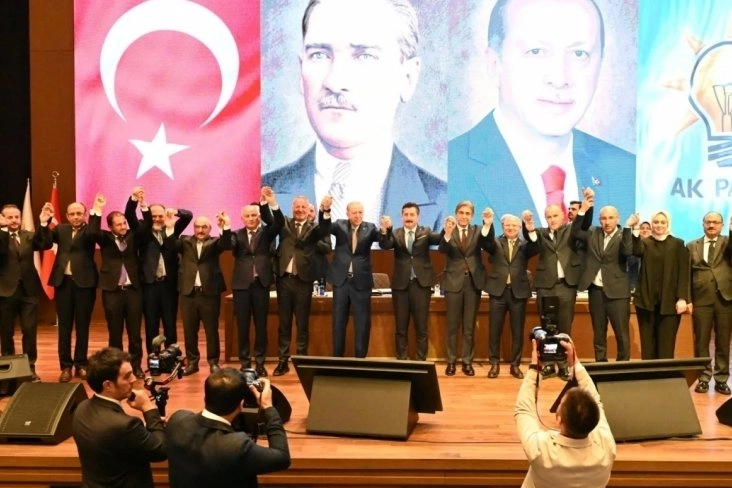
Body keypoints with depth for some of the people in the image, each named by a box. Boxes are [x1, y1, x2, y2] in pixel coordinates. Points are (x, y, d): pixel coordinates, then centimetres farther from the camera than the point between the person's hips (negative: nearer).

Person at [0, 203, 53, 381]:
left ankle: (30, 367, 11)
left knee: (30, 330, 1)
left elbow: (46, 245, -9)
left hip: (29, 290, 2)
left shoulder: (29, 236, 9)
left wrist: (44, 223, -21)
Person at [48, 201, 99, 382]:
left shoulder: (89, 230, 1)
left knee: (82, 326, 6)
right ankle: (66, 366, 13)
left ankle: (81, 365, 15)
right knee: (64, 326, 6)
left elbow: (93, 233, -23)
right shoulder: (61, 229, 12)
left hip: (84, 282, -3)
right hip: (63, 281, 3)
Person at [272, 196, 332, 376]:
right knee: (284, 322, 9)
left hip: (303, 280, -2)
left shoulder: (315, 227, 3)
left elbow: (324, 231, -17)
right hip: (284, 279, 2)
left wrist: (325, 210, -35)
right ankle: (283, 361, 16)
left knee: (302, 322, 7)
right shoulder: (284, 224, 10)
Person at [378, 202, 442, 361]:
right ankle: (401, 359, 17)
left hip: (421, 283, -1)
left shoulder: (425, 232, 5)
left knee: (421, 326, 5)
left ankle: (421, 360, 13)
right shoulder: (395, 234, 6)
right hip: (401, 284, 1)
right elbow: (384, 245, -12)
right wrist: (384, 230, -31)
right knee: (401, 326, 8)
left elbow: (438, 239, -14)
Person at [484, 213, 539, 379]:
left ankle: (515, 364, 15)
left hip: (518, 291, 1)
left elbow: (535, 249, -13)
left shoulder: (525, 245, 9)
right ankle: (494, 364, 13)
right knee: (494, 329, 3)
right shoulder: (495, 244, 8)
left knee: (518, 330, 5)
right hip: (498, 290, 0)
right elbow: (486, 243, -14)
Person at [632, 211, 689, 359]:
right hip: (647, 300, 1)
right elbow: (636, 251, -14)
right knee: (647, 342, 3)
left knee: (666, 343, -1)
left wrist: (682, 298, -9)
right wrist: (633, 229, -27)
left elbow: (683, 273, 1)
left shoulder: (678, 244, 8)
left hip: (669, 301, -1)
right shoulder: (645, 243, 11)